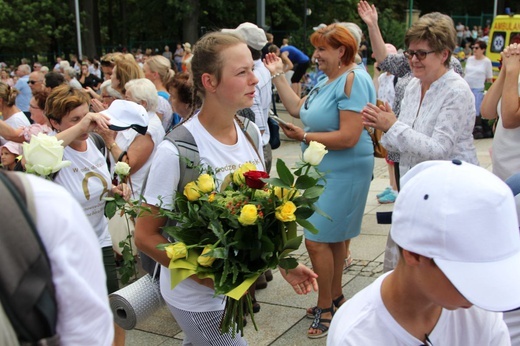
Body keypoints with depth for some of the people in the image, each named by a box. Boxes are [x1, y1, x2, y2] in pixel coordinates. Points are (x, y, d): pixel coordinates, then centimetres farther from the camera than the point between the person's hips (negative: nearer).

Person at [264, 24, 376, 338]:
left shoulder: (353, 79, -19)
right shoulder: (328, 80, 10)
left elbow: (348, 137, -25)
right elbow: (297, 108, 15)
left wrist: (304, 136, -16)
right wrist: (278, 75, 11)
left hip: (343, 173, -9)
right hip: (326, 170, 9)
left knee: (317, 240, -6)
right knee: (333, 237, 18)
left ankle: (326, 307, 11)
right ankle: (336, 297, 33)